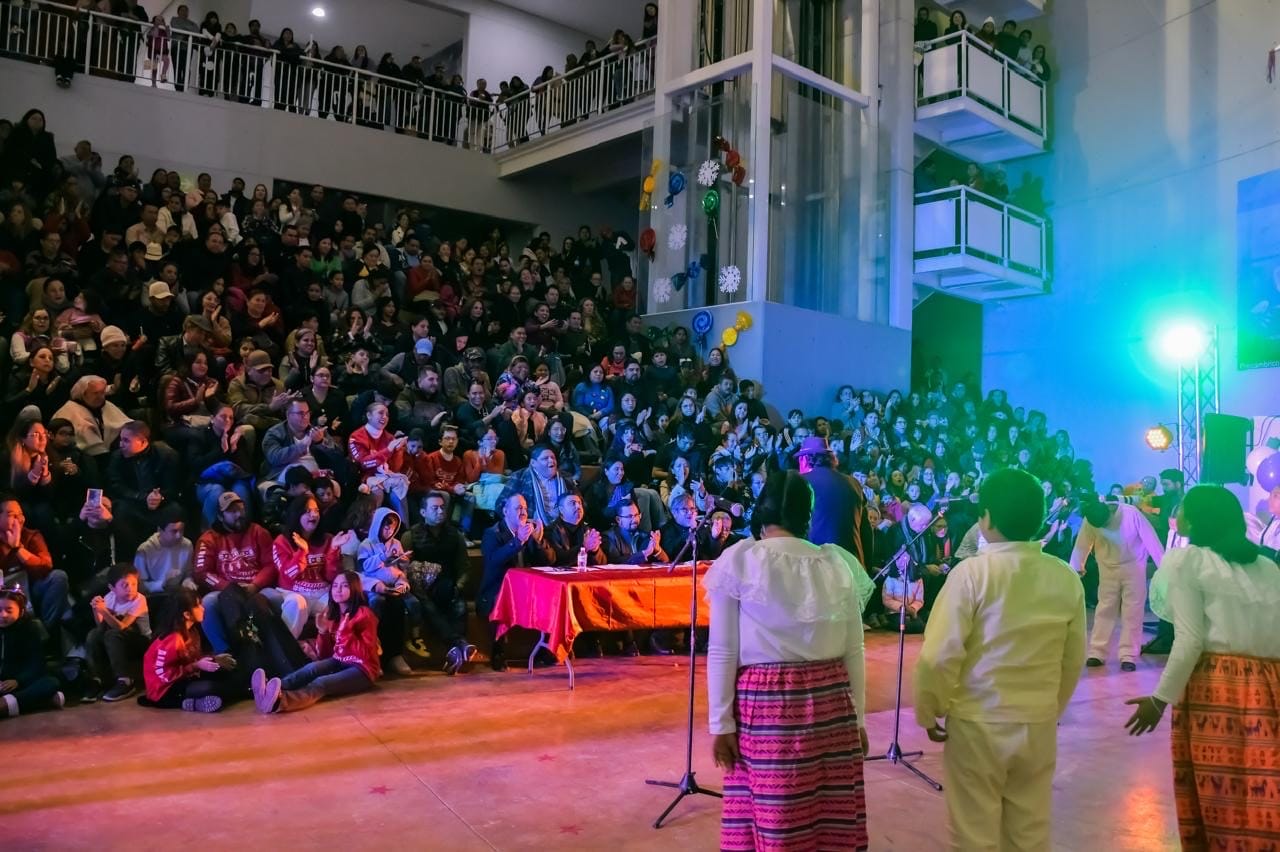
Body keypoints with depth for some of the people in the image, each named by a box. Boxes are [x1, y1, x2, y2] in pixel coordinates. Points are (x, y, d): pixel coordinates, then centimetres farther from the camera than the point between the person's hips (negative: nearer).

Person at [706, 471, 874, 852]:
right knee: (832, 818, 14)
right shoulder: (838, 565, 3)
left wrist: (720, 722, 0)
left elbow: (722, 652, -6)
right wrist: (858, 717, 15)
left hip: (764, 706, -2)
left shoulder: (738, 561, -5)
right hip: (832, 702, 3)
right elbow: (854, 652, 6)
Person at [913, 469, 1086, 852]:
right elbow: (1073, 660, 6)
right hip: (1039, 725, 4)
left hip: (977, 724, -4)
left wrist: (929, 711, 0)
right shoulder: (1066, 578, -2)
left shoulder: (973, 572, -16)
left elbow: (939, 655, -15)